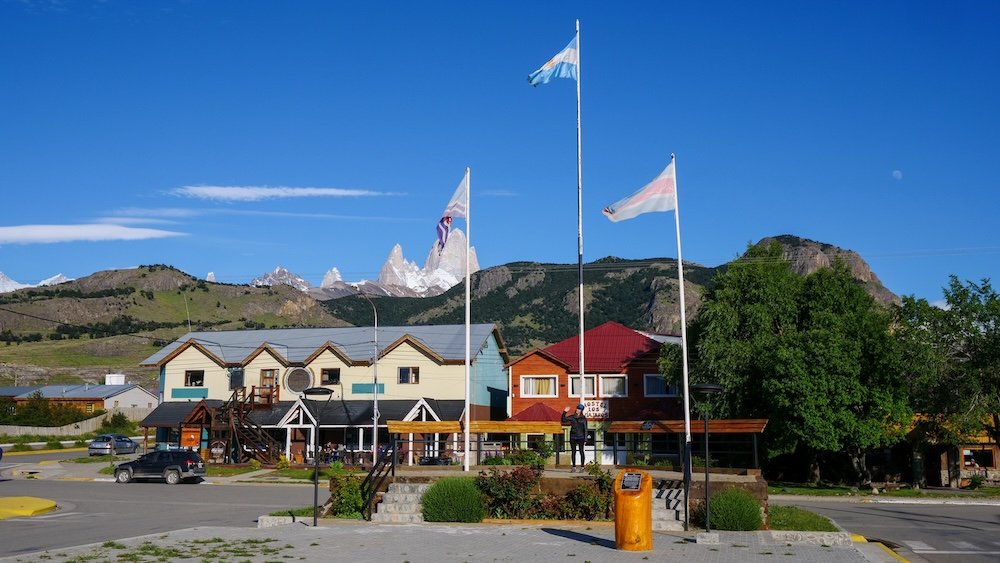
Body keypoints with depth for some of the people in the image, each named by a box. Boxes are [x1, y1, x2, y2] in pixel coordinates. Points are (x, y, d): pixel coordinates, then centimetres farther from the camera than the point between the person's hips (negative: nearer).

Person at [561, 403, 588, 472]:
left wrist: (585, 439, -5)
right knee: (573, 452, 4)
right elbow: (563, 420, 11)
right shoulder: (572, 417, 7)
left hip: (580, 437, -3)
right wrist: (564, 412, -3)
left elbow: (585, 429, -1)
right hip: (573, 437, 3)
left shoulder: (583, 419, 0)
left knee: (581, 452, -1)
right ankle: (574, 467, 8)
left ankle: (582, 467, 2)